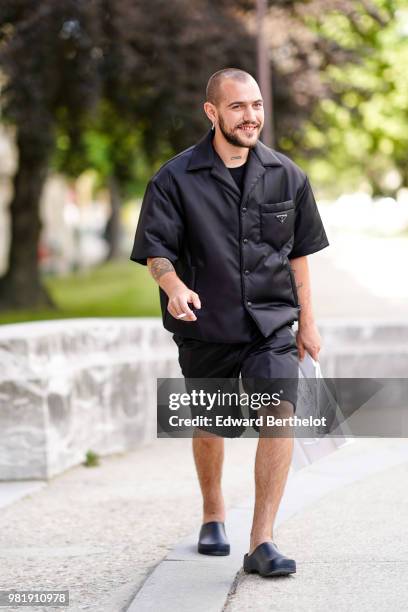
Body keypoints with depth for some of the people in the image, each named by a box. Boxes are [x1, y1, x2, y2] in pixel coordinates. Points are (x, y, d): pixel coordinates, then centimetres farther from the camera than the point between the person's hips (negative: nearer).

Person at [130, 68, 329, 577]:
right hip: (205, 326, -1)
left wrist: (306, 320, 14)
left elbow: (298, 251, 12)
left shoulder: (285, 175, 4)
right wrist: (174, 286, -30)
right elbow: (155, 250, -8)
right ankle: (213, 515, 42)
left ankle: (261, 542, -17)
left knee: (279, 411, -19)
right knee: (209, 427, 13)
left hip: (271, 322, 1)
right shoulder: (175, 178, -6)